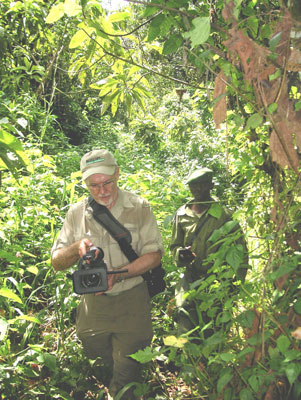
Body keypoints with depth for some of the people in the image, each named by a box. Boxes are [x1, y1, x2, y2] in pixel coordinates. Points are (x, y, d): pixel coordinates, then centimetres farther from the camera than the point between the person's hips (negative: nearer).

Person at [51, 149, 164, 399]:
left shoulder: (139, 208, -7)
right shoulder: (76, 213, 0)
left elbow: (154, 255, -10)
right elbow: (57, 262, 2)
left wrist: (117, 274, -24)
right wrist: (77, 247, -20)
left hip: (131, 304, -3)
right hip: (93, 303, 3)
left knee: (126, 373, 4)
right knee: (102, 365, 20)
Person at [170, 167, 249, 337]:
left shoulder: (223, 214, -2)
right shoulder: (182, 214, 5)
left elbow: (240, 247, 2)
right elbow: (175, 246, 13)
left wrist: (238, 279, -5)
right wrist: (181, 254, -11)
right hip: (190, 279, 2)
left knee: (210, 334, 4)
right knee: (186, 331, 0)